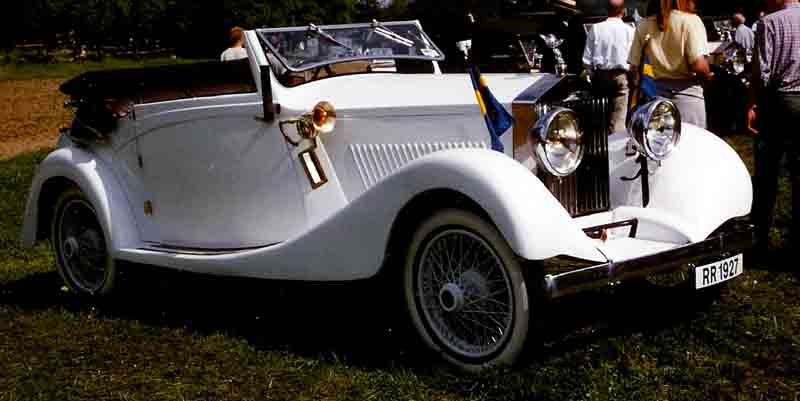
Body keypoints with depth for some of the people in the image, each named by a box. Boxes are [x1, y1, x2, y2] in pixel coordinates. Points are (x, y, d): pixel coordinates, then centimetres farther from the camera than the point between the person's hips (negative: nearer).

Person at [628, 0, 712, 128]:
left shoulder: (643, 26, 5)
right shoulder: (690, 20, -8)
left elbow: (634, 67, 5)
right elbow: (699, 65, -16)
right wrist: (708, 75, 4)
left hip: (658, 94, 4)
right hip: (687, 93, -4)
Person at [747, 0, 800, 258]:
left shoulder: (770, 22, -9)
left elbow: (762, 70, -12)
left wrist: (753, 104, -3)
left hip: (777, 101, -3)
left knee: (767, 174, 5)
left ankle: (760, 239, 10)